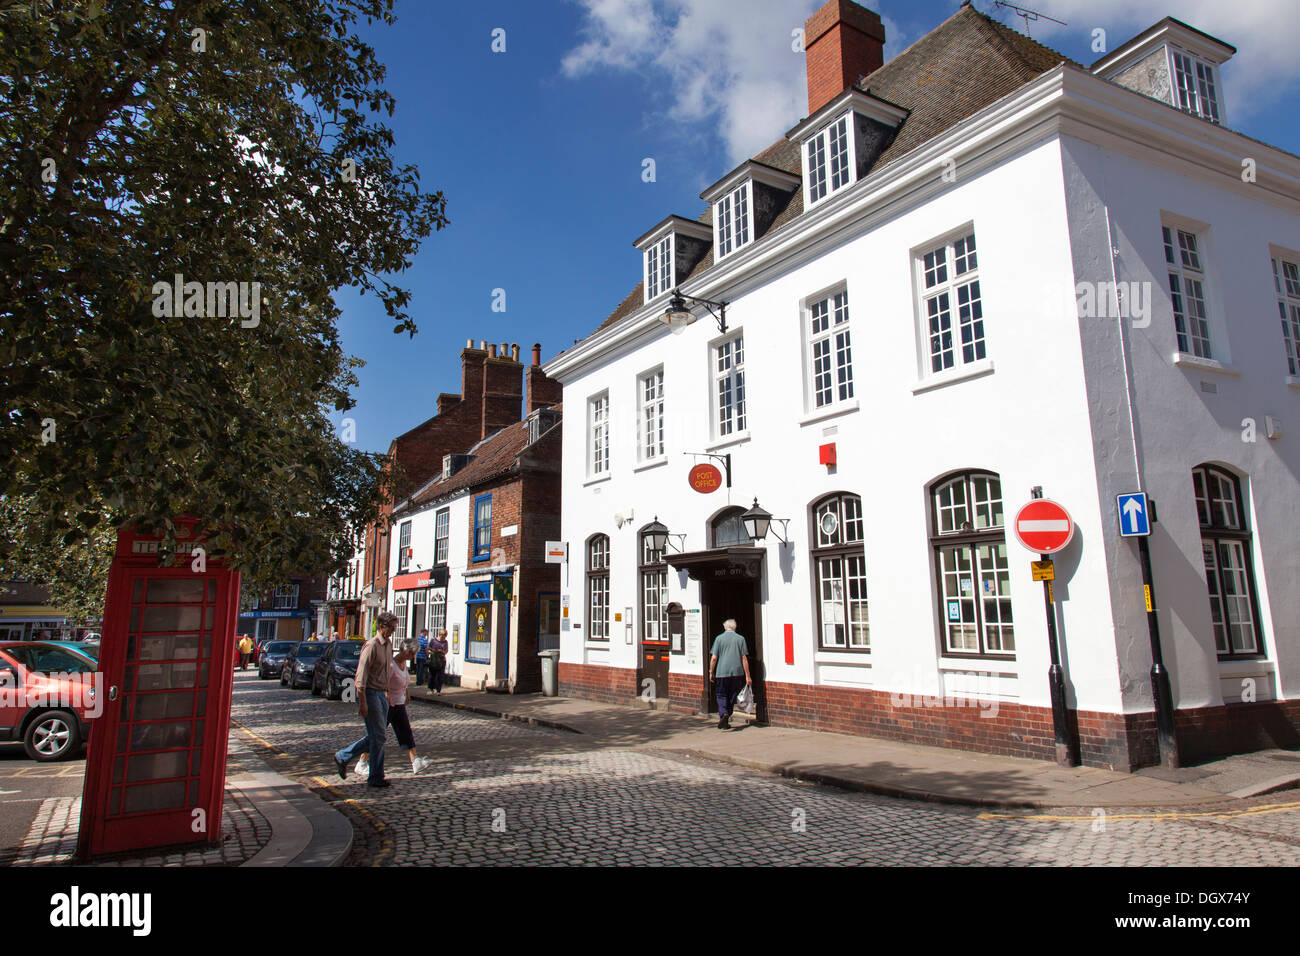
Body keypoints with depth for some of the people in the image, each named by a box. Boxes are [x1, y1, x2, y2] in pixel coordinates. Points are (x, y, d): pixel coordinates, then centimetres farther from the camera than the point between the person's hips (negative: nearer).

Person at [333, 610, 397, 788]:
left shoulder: (388, 644, 11)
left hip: (381, 693, 9)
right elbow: (361, 675, -19)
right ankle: (376, 778, 8)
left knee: (375, 736, 13)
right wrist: (362, 702, -21)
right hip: (370, 693, -9)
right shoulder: (371, 646, -16)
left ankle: (342, 757, 27)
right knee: (378, 736, -3)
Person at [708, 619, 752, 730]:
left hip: (722, 672, -1)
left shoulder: (719, 638, 0)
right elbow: (744, 659, 2)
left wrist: (711, 672, 7)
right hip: (736, 672, 1)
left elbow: (714, 658, -3)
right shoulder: (740, 639, 3)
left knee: (722, 695, 7)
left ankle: (723, 714, -16)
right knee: (732, 696, 13)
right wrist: (747, 676, 5)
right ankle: (726, 721, 15)